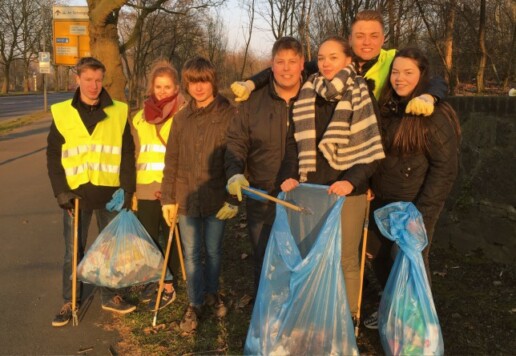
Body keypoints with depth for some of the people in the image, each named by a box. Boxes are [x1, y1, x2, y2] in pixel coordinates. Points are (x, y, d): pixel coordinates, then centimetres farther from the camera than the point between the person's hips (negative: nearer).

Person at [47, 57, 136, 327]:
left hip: (110, 193, 1)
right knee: (73, 251, 7)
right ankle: (70, 301, 22)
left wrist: (127, 189, -4)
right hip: (76, 193, -1)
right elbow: (53, 156, 1)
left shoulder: (119, 112, 1)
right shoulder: (62, 113, 0)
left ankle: (110, 296, 27)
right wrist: (61, 190, -7)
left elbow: (127, 153, 3)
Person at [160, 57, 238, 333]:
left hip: (215, 197, -2)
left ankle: (212, 292, 38)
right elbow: (171, 160, 6)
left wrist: (232, 198, -10)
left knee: (213, 251, 15)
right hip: (186, 197, 3)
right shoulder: (181, 118, 4)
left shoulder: (229, 115, -9)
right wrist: (168, 197, 4)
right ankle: (195, 302, 27)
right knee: (191, 254, 12)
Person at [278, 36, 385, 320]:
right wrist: (289, 176, -6)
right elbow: (294, 142, 9)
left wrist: (351, 180, -19)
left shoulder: (361, 96, -2)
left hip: (348, 192, -3)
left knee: (345, 259, 4)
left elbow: (372, 150, -6)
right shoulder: (306, 95, 8)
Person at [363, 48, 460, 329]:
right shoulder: (386, 108, 4)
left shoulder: (434, 116, -16)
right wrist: (369, 186, 2)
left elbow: (445, 168, -16)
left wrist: (422, 213, -18)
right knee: (375, 253, 16)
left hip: (415, 205, -7)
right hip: (382, 201, 7)